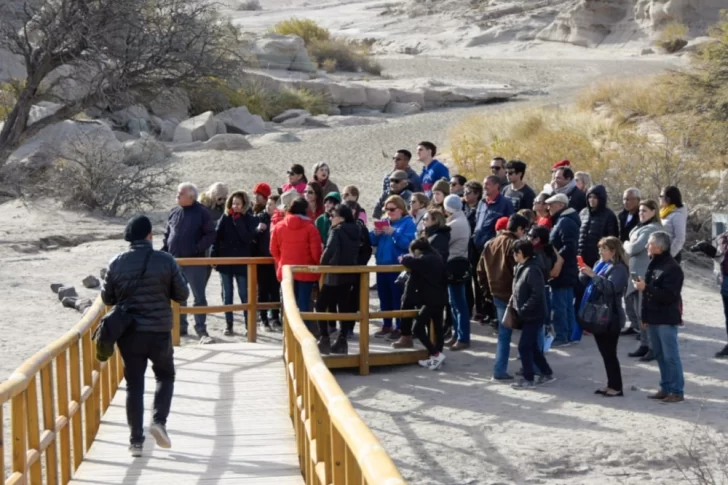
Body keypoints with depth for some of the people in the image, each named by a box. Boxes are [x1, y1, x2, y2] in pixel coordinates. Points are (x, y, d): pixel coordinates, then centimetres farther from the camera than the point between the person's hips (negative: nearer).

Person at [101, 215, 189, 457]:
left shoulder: (117, 263, -3)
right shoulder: (166, 260, -8)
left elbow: (107, 297, 4)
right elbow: (182, 295, -2)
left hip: (128, 333, 1)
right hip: (159, 331, -1)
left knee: (134, 384, 8)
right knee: (165, 376, 20)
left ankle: (136, 440, 6)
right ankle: (159, 421, 0)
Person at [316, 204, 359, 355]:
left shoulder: (337, 231, -14)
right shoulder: (354, 231, 9)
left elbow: (330, 250, -25)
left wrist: (323, 263, -10)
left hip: (335, 274, -8)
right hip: (349, 273, 8)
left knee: (321, 305, 1)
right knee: (344, 307, 10)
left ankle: (324, 339, -6)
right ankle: (341, 341, 9)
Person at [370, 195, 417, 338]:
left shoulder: (408, 223, -5)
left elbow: (409, 243, -19)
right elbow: (372, 241, 12)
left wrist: (394, 233, -25)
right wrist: (375, 233, -9)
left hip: (398, 267, -7)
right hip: (382, 265, 7)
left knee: (398, 298, -4)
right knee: (384, 297, 13)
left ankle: (400, 327, 4)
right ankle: (386, 325, 23)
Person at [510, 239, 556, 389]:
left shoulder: (532, 270, -20)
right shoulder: (522, 267, 9)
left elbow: (537, 295, -25)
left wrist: (522, 310, -21)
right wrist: (518, 309, 8)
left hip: (533, 316, -9)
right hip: (527, 315, 9)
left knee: (524, 346, -4)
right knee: (532, 346, 16)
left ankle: (528, 379, 6)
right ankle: (547, 373, 27)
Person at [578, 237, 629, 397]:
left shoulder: (619, 268, -12)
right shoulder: (600, 264, 13)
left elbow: (611, 287, -26)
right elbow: (587, 284, 16)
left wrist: (593, 275, -28)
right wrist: (583, 274, -5)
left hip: (610, 317, -8)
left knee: (609, 353, -4)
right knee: (604, 352, 13)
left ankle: (616, 387, 4)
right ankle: (611, 384, 22)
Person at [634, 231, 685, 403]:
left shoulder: (672, 268, -15)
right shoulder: (653, 264, 13)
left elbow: (669, 295, -22)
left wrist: (646, 288, -23)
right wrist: (645, 316, 17)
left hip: (667, 320, -9)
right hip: (653, 318, 9)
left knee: (671, 356, -5)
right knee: (660, 355, 12)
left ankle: (677, 391, 0)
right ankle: (666, 388, 20)